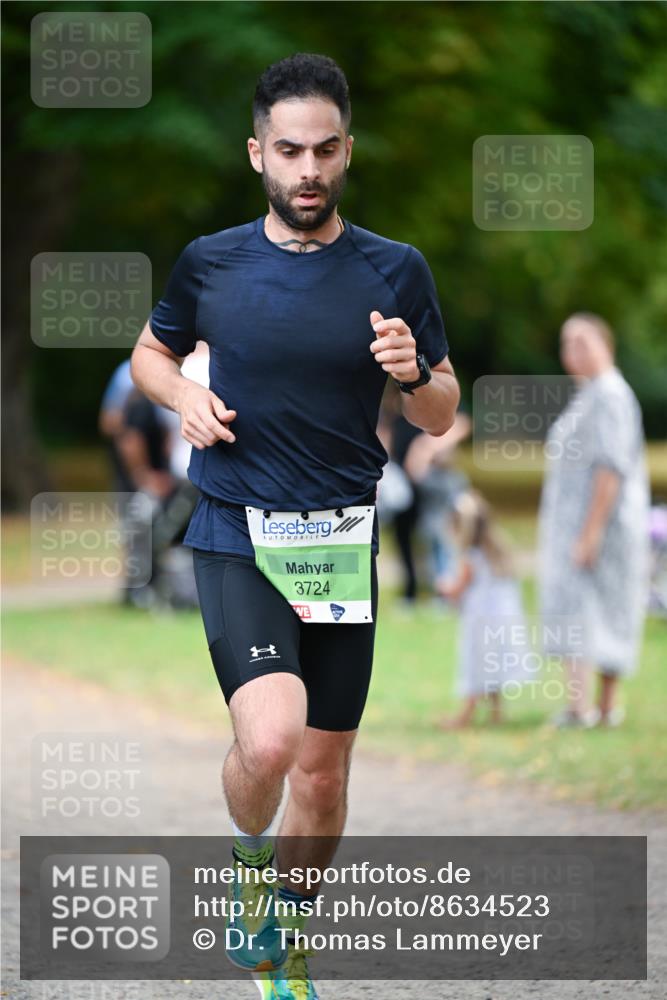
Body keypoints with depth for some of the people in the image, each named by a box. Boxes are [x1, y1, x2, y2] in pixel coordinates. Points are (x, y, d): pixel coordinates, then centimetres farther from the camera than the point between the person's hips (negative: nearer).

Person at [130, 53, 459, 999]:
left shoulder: (396, 272, 0)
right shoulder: (210, 263, 0)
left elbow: (442, 416, 6)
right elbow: (151, 350, 19)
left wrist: (414, 374, -17)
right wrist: (186, 396, -3)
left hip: (342, 542, 2)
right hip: (235, 535, -2)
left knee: (323, 773, 7)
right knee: (269, 738, -23)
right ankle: (250, 853, 10)